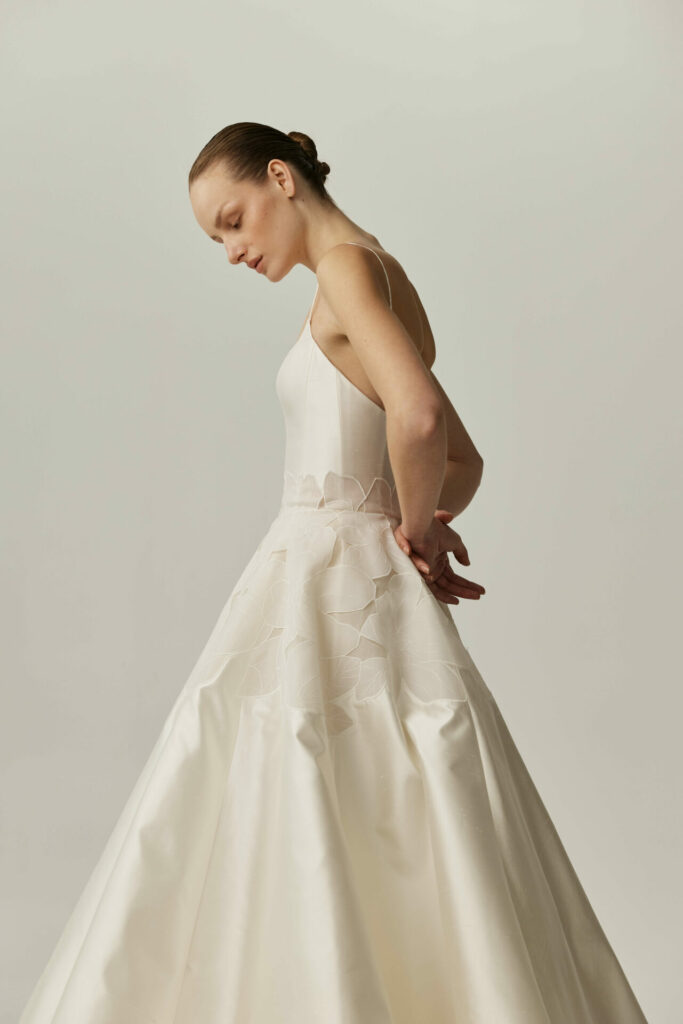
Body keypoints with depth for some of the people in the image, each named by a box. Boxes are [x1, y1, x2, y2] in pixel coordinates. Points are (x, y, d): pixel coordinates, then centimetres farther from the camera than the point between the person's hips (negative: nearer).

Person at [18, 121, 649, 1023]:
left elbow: (420, 416, -25)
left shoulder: (350, 265, -8)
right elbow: (464, 461, 23)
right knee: (421, 853, 12)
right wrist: (419, 525, 7)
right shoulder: (389, 288, 19)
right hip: (370, 586, 9)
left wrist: (412, 526, -10)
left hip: (323, 577, -9)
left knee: (288, 836, -3)